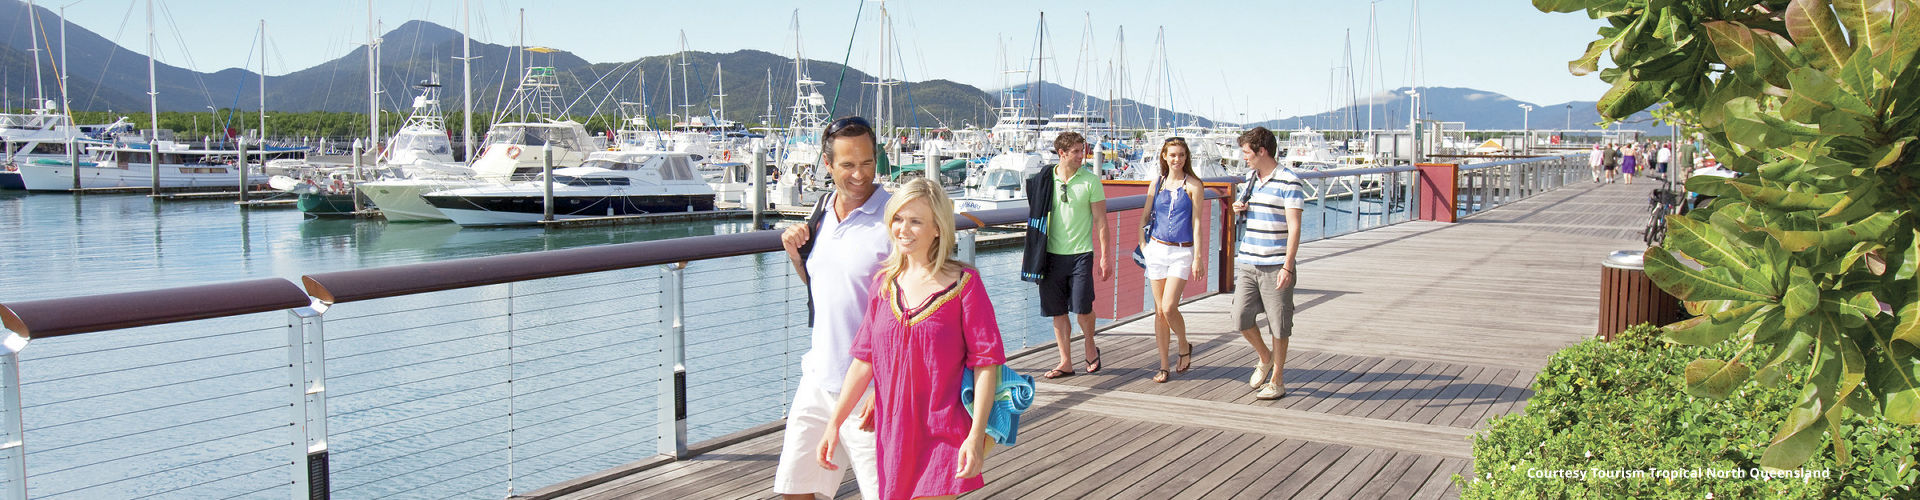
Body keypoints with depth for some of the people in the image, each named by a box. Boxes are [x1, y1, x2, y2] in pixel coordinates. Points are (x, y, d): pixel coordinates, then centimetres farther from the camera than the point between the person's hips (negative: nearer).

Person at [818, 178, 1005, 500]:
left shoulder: (964, 284, -8)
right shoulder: (885, 283, 6)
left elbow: (986, 364, -10)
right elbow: (864, 361, 9)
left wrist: (976, 437, -15)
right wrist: (833, 425, 5)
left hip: (944, 435, -5)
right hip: (894, 433, 5)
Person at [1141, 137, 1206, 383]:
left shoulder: (1193, 185, -2)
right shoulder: (1157, 183, 9)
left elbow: (1197, 222, -4)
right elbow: (1144, 216, 14)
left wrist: (1197, 257, -8)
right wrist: (1143, 245, 2)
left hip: (1182, 252, -4)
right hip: (1157, 249, 4)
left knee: (1169, 308, -14)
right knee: (1159, 311, 4)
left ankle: (1185, 347, 15)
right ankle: (1163, 366, 12)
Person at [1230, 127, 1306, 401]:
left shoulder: (1288, 181, -10)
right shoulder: (1251, 179, 14)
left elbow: (1294, 227, -13)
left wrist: (1287, 266, -19)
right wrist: (1241, 209, 5)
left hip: (1276, 265, -7)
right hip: (1248, 262, 7)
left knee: (1278, 324, 2)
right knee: (1241, 316, 0)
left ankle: (1277, 381, 13)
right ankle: (1265, 358, 25)